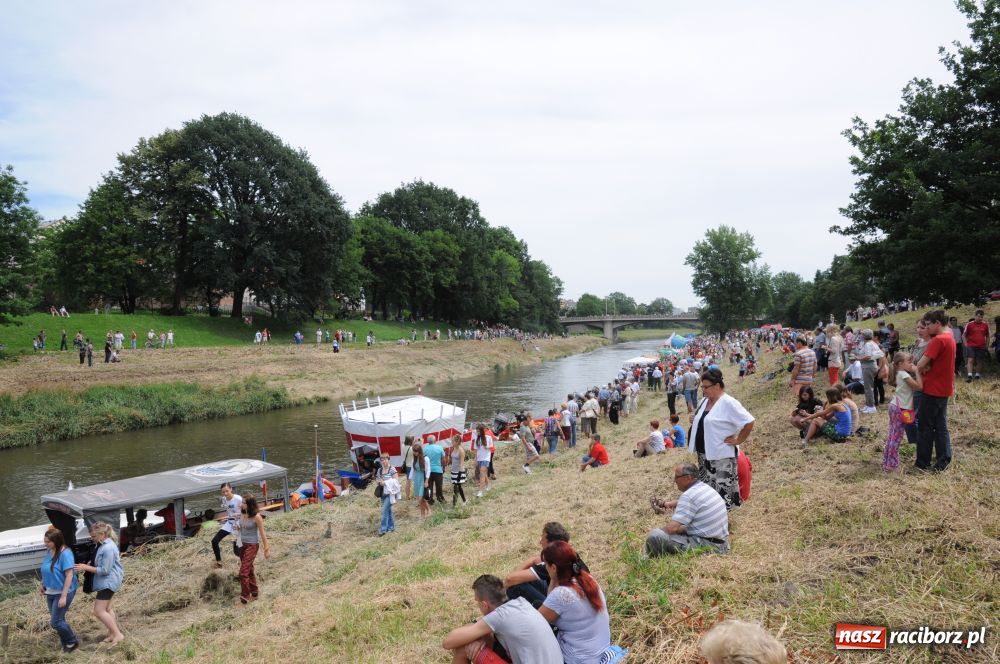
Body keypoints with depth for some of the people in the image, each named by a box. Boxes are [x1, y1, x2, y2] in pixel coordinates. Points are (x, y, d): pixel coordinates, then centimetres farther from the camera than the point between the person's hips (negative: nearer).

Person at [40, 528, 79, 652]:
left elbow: (69, 576, -23)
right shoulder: (49, 551, 0)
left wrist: (63, 596, -23)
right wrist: (44, 585, 16)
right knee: (58, 619, 15)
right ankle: (66, 644, 31)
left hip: (63, 592, -8)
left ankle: (72, 642, 16)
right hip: (51, 592, 8)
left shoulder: (65, 553, -23)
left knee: (56, 622, -4)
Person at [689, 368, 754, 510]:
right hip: (703, 454, 9)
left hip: (721, 456, -8)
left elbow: (749, 422, -19)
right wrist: (694, 420, 7)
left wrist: (738, 441, -15)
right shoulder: (704, 401, 8)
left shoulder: (728, 403, -17)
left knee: (721, 491, -3)